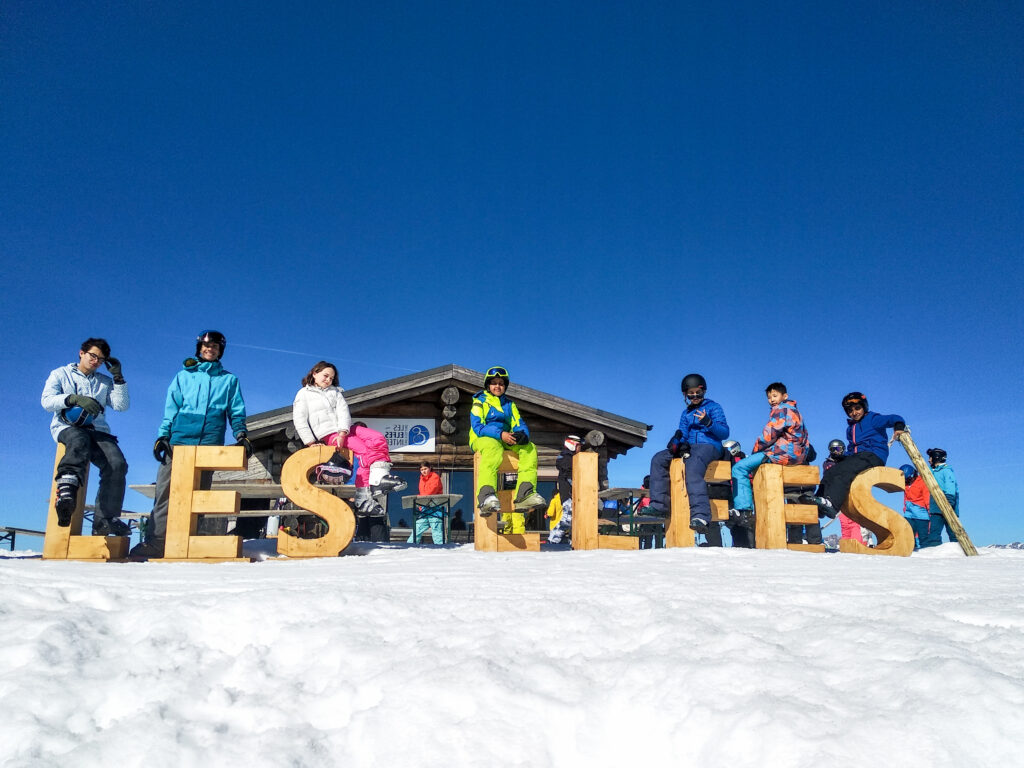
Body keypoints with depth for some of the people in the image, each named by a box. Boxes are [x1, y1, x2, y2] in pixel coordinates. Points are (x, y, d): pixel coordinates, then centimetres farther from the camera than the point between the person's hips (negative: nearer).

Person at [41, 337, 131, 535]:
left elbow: (121, 406, 11)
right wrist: (75, 398, -16)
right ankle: (66, 490, -62)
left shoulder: (105, 382, 27)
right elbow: (47, 401, 1)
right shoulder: (60, 374, 19)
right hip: (67, 427, -3)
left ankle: (105, 520, -28)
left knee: (117, 463, -28)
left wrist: (118, 378, 5)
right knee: (80, 440, -43)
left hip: (97, 430, 3)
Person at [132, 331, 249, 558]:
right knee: (166, 490, -9)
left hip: (209, 444, 0)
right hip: (179, 440, 1)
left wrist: (241, 435, -3)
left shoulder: (229, 380, 18)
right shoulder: (183, 376, 20)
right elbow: (171, 409, 14)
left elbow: (236, 412, 14)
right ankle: (156, 541, -10)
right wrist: (162, 436, 2)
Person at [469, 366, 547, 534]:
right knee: (493, 447, -40)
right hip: (482, 439, -5)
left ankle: (525, 493, -35)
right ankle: (486, 496, -59)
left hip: (505, 440, 5)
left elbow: (519, 424, 9)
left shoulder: (509, 404, 21)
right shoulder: (479, 402, 5)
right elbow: (477, 426, -10)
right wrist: (500, 434, -26)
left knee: (529, 447, -22)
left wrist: (522, 435, -17)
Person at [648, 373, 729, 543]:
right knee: (658, 459, -11)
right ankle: (659, 505, -14)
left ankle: (700, 515, -51)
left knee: (693, 466, -37)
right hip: (690, 448, 7)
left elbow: (724, 433, 0)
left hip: (710, 446, -7)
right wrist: (677, 441, -7)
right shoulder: (686, 413, 26)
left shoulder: (713, 407, 9)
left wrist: (708, 422, -17)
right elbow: (682, 434, 16)